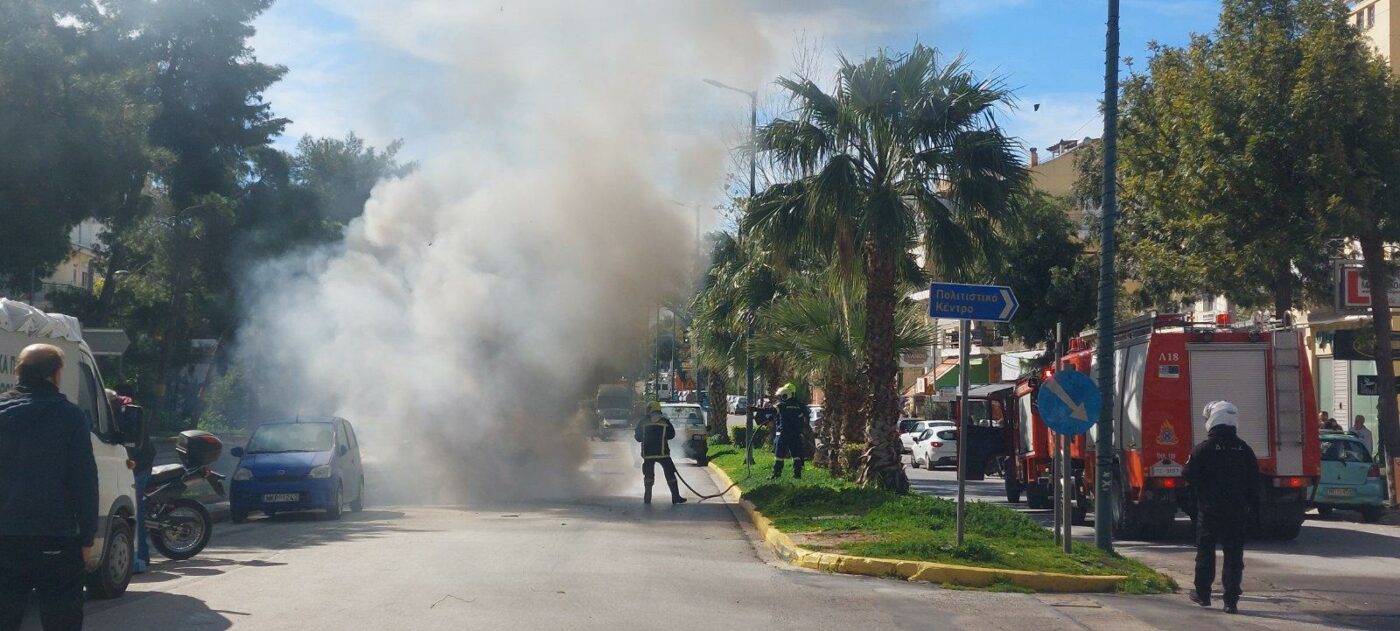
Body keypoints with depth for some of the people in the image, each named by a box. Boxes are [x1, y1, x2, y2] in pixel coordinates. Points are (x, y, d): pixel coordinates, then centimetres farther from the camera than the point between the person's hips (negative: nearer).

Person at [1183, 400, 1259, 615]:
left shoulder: (1204, 448, -11)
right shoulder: (1244, 449, 2)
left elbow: (1188, 476, -9)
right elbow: (1253, 482, 5)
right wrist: (1252, 505, 12)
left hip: (1210, 510, -3)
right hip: (1237, 511, 3)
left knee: (1205, 551, 12)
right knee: (1234, 554, 4)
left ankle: (1202, 593, 20)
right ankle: (1231, 601, 0)